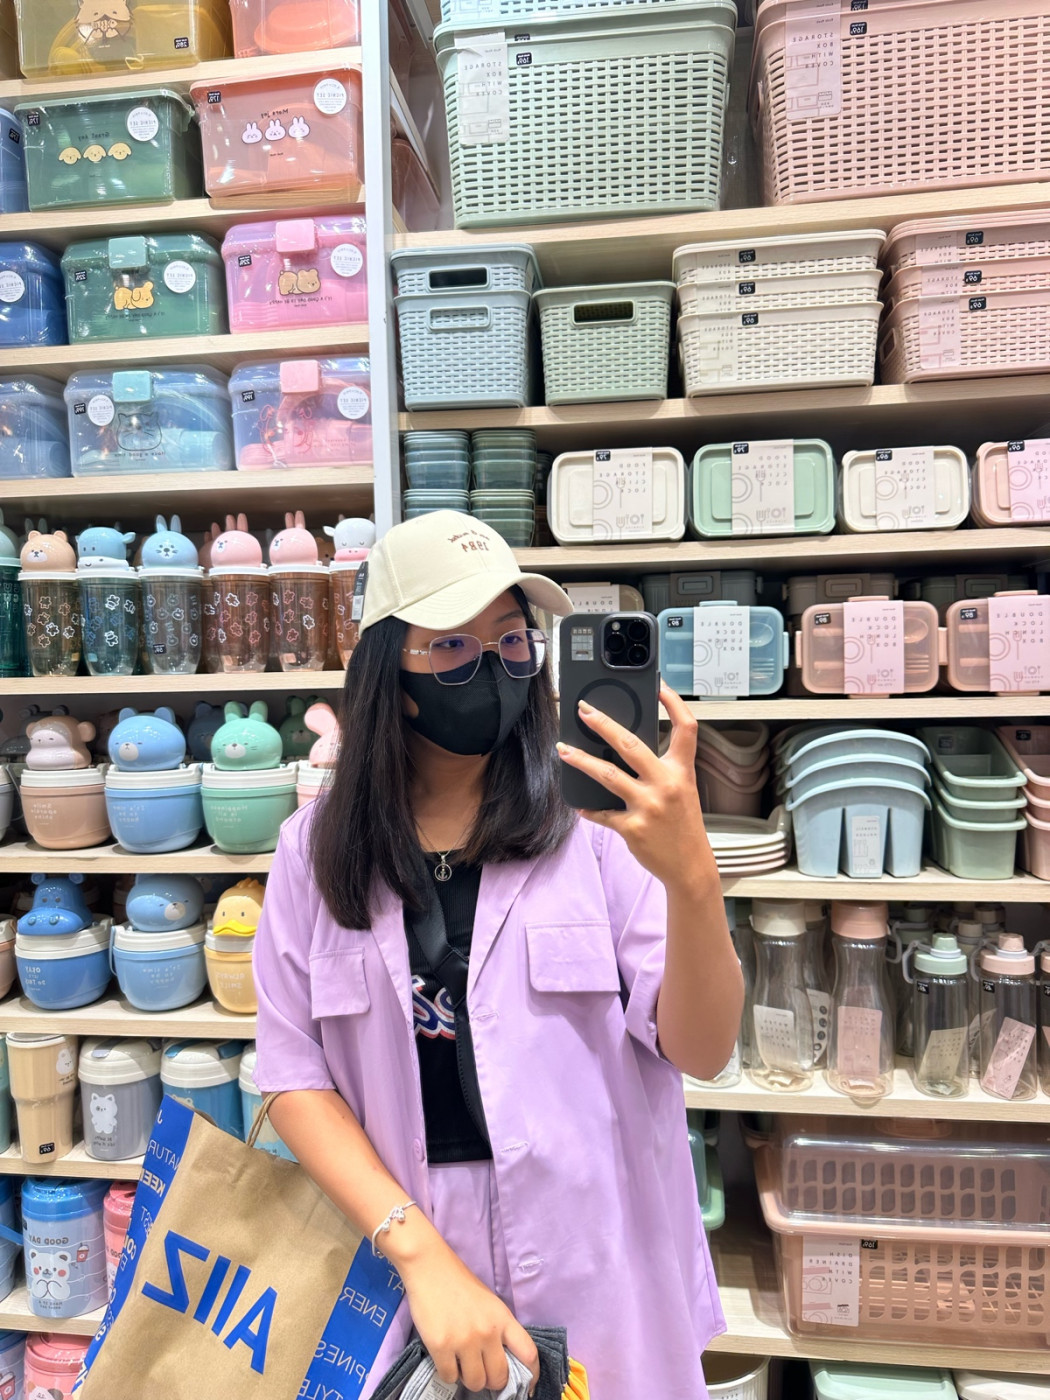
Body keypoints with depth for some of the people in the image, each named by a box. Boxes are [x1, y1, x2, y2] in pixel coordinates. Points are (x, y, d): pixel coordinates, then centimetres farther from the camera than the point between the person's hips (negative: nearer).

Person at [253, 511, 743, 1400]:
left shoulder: (594, 821, -12)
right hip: (397, 1261, 1)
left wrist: (692, 879, -34)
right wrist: (420, 1251, -17)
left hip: (591, 1265, 0)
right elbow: (294, 1077, -6)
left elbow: (701, 1053, -15)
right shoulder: (318, 851, -6)